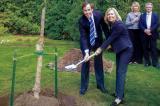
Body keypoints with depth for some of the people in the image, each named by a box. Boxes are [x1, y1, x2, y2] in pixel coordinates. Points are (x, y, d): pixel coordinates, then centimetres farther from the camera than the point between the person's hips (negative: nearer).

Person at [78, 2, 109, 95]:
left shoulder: (99, 14, -19)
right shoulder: (81, 20, -25)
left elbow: (105, 27, -5)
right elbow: (83, 37, -27)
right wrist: (86, 51, -37)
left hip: (98, 41, 2)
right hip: (86, 42, -2)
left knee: (99, 62, 7)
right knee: (86, 62, -2)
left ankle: (100, 84, 20)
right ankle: (84, 86, 10)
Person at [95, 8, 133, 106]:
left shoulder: (119, 25, -21)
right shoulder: (113, 24, 8)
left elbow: (111, 38, -20)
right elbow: (111, 38, 13)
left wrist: (101, 48, -15)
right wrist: (101, 47, 6)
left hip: (126, 49, -10)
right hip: (120, 50, 10)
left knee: (121, 72, -13)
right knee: (118, 71, 12)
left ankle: (119, 97, -12)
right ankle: (119, 92, 23)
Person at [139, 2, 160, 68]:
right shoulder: (142, 16, 11)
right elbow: (140, 25, 2)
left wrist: (150, 30, -15)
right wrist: (145, 30, -15)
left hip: (153, 34, -1)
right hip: (144, 34, 2)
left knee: (153, 49, -2)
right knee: (145, 49, 4)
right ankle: (147, 62, 13)